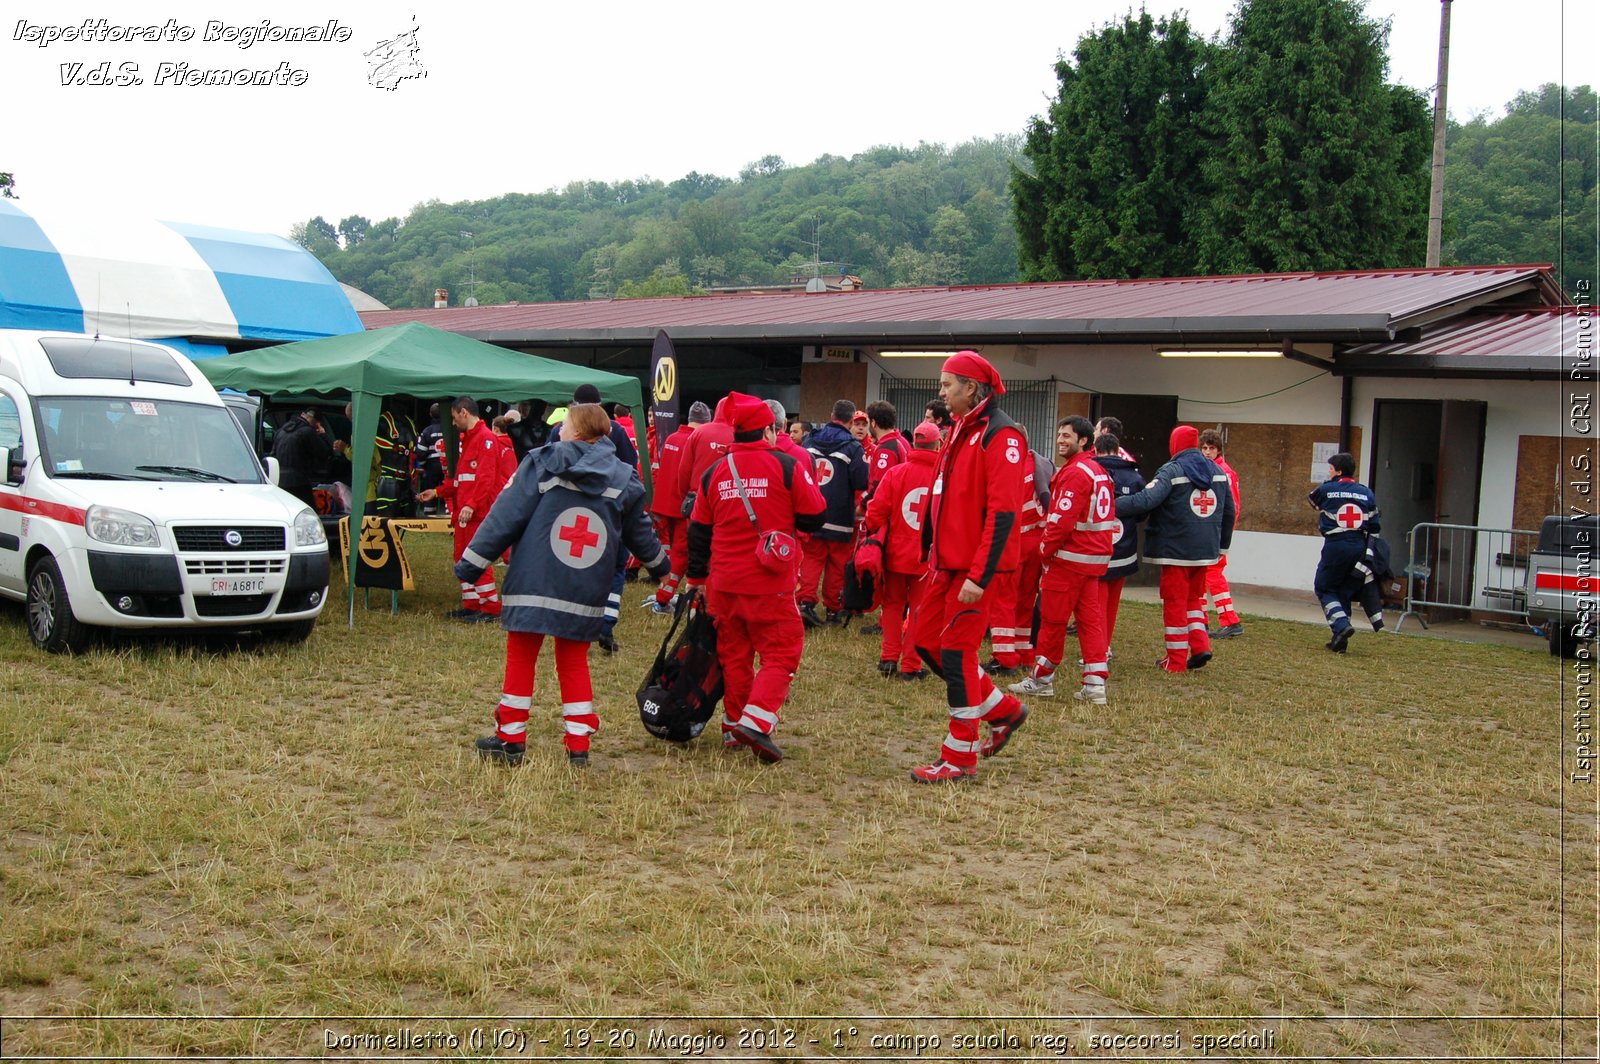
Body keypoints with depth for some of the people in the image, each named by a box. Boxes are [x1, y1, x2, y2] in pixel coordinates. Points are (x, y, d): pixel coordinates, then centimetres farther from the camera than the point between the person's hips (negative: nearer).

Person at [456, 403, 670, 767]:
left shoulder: (543, 464, -3)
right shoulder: (624, 480, 7)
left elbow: (505, 517, -6)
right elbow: (640, 534, 19)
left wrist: (471, 564, -1)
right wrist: (661, 564, 38)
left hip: (534, 586, -3)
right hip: (586, 596, 3)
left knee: (521, 658, 10)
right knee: (574, 663, 15)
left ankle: (510, 739, 16)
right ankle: (578, 744, 12)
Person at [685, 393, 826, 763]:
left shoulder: (714, 473, 6)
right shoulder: (787, 467, -7)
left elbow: (698, 530, 11)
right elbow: (814, 518, -5)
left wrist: (696, 577, 21)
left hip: (723, 583, 5)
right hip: (770, 584, -5)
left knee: (733, 653, 16)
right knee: (781, 652, 2)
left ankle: (734, 727, 21)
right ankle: (756, 721, -14)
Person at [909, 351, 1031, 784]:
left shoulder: (1000, 436, -15)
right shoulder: (961, 430, 14)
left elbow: (1003, 512, -21)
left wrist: (979, 576, -24)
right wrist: (935, 554, 19)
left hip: (974, 568, -9)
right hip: (948, 563, 9)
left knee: (957, 652, -4)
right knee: (927, 641, 12)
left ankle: (960, 758, 8)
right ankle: (1003, 710, 27)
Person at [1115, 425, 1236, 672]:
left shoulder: (1172, 471, -13)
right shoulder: (1217, 472, 7)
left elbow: (1146, 500, -28)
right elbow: (1229, 511, 13)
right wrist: (1222, 545, 23)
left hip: (1176, 549, -6)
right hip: (1205, 549, 6)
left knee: (1174, 602, 4)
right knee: (1194, 597, 22)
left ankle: (1176, 659, 7)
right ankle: (1200, 645, 8)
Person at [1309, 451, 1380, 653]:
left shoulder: (1326, 489, -3)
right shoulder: (1367, 493, 7)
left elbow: (1312, 501, 19)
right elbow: (1374, 526, 9)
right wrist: (1370, 550, 20)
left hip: (1335, 546, -4)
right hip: (1359, 547, 4)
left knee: (1324, 588, 10)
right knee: (1346, 592, 13)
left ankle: (1341, 624, -13)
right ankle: (1340, 640, 10)